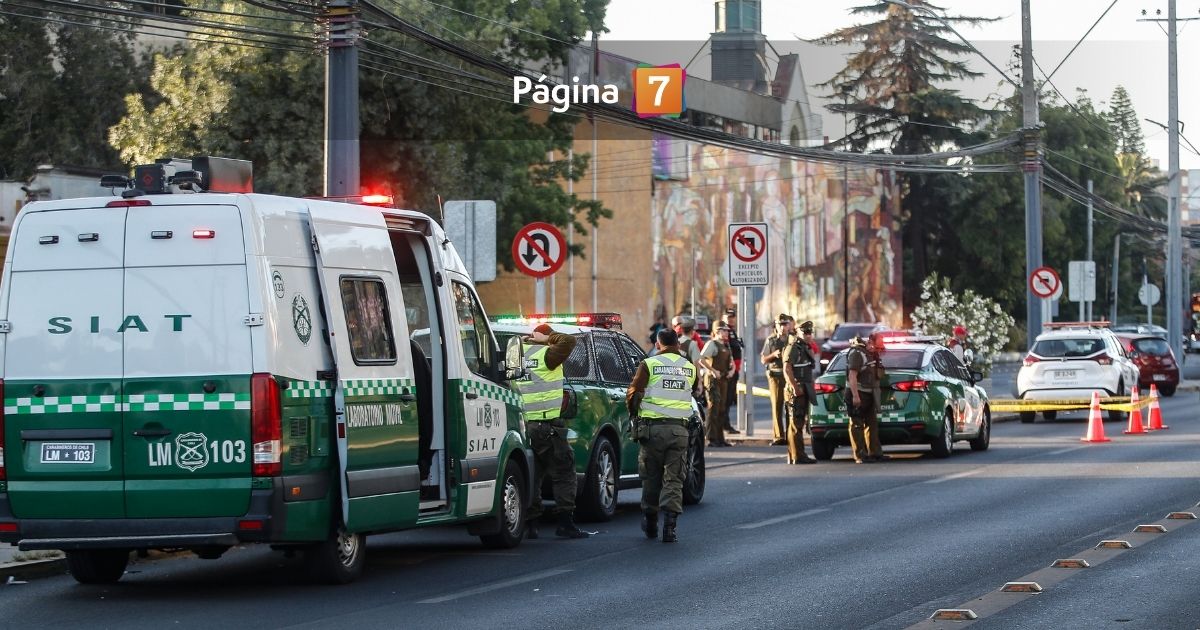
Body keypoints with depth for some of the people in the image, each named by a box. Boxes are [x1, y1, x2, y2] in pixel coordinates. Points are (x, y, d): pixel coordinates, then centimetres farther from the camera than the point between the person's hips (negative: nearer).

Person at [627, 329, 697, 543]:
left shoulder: (649, 364, -3)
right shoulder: (689, 367, 8)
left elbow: (632, 395, -3)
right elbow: (689, 394, 13)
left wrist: (634, 413, 16)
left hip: (653, 427, -2)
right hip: (679, 427, 2)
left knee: (651, 477, 12)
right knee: (673, 479, 3)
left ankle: (650, 525, 21)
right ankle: (669, 525, -9)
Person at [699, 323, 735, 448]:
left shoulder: (726, 345, 16)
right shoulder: (712, 344, -11)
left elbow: (731, 361, 26)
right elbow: (701, 359, -21)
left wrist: (732, 370, 5)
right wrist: (713, 371, -23)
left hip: (723, 380, 9)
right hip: (712, 379, -9)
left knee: (722, 409, 11)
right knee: (713, 407, -10)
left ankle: (720, 438, 17)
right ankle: (711, 438, -10)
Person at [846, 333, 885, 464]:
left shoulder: (871, 354, 14)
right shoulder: (857, 353, -14)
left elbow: (878, 374, 26)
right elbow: (852, 376, -22)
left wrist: (877, 363, 8)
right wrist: (855, 396, -25)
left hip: (868, 394, 9)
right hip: (857, 394, -9)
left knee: (872, 424, 10)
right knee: (857, 425, -5)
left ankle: (875, 453, 15)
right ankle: (860, 456, -6)